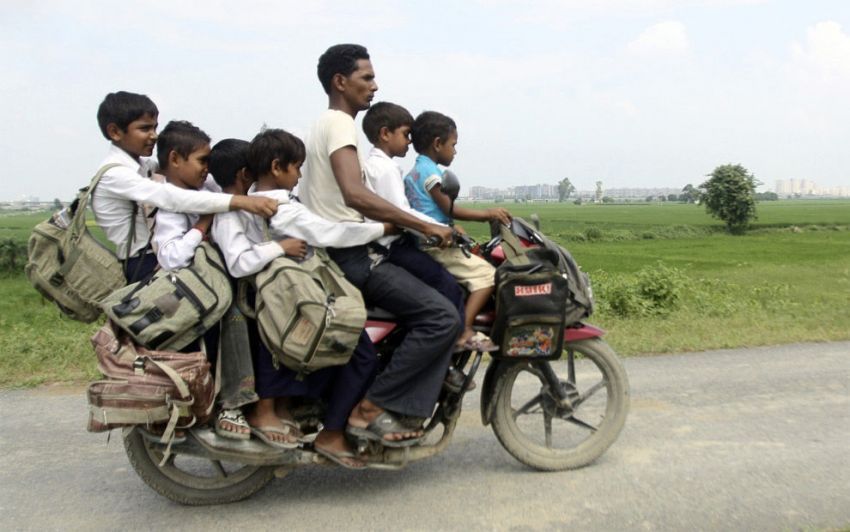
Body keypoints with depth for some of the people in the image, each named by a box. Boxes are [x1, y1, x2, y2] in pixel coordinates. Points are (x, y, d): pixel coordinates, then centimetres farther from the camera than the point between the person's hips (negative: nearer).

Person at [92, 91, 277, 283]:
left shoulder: (141, 164, 6)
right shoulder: (115, 173, -21)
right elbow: (171, 197, -35)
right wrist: (239, 201, -44)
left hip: (150, 253, 8)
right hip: (136, 266, -8)